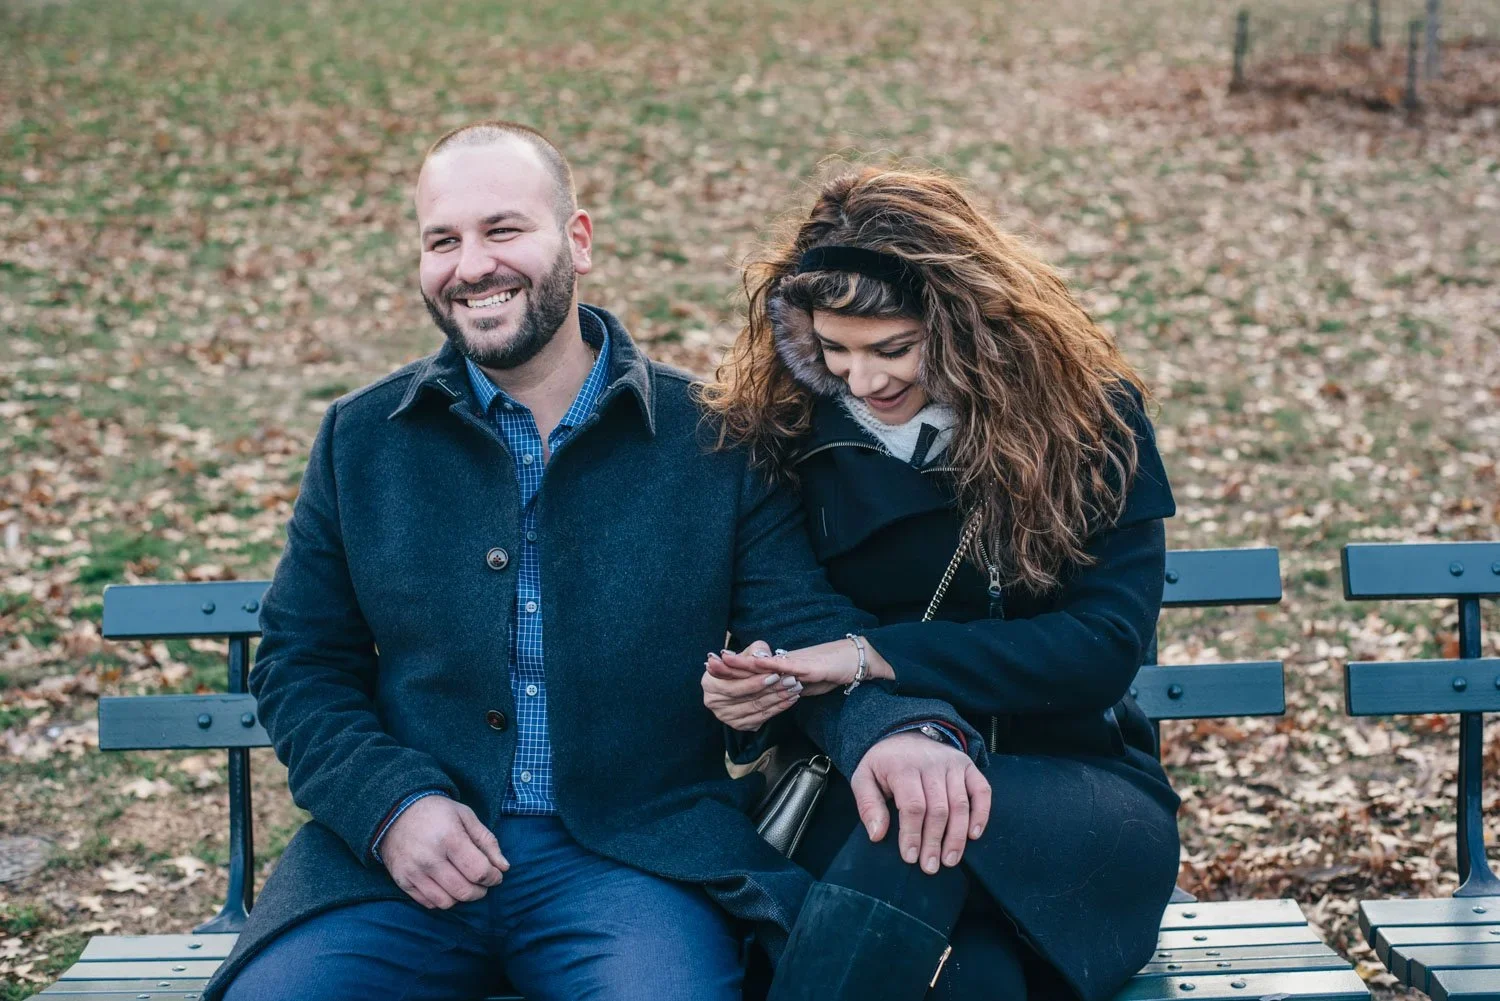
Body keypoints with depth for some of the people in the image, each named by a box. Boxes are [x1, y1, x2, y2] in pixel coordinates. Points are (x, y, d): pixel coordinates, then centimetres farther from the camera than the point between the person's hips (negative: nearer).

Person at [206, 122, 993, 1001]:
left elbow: (804, 623, 0)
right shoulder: (361, 439, 10)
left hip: (639, 854, -1)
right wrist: (390, 804, -7)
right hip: (396, 856, 2)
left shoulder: (714, 438, 4)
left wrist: (894, 724, -23)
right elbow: (300, 664, 11)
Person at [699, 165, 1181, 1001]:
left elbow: (1106, 645, -9)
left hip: (1071, 785, 0)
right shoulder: (781, 429, 3)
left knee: (922, 828, -37)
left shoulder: (1088, 417, -2)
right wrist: (745, 683, -15)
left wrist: (881, 657, -18)